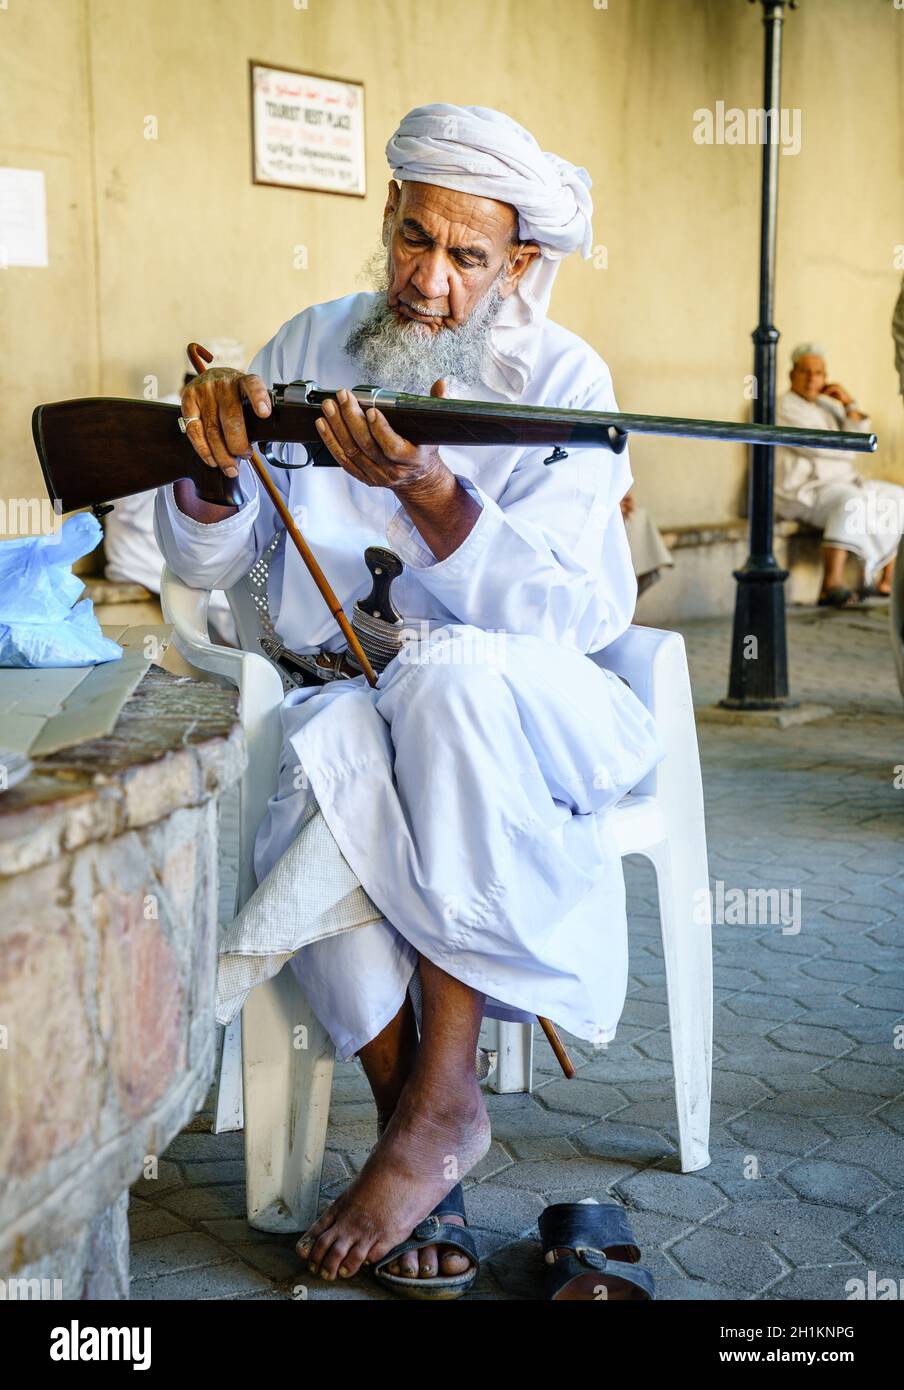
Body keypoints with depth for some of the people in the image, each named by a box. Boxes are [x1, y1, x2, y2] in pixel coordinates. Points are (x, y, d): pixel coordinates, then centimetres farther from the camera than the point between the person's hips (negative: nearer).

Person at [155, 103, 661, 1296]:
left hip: (509, 705, -2)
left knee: (452, 676, -37)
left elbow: (577, 614, -17)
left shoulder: (563, 382, -3)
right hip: (339, 695, 2)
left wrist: (427, 494, -31)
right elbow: (204, 562, 5)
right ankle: (415, 1122, -20)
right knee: (333, 770, -34)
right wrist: (214, 467, -17)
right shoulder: (310, 348, 6)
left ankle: (440, 1099, -29)